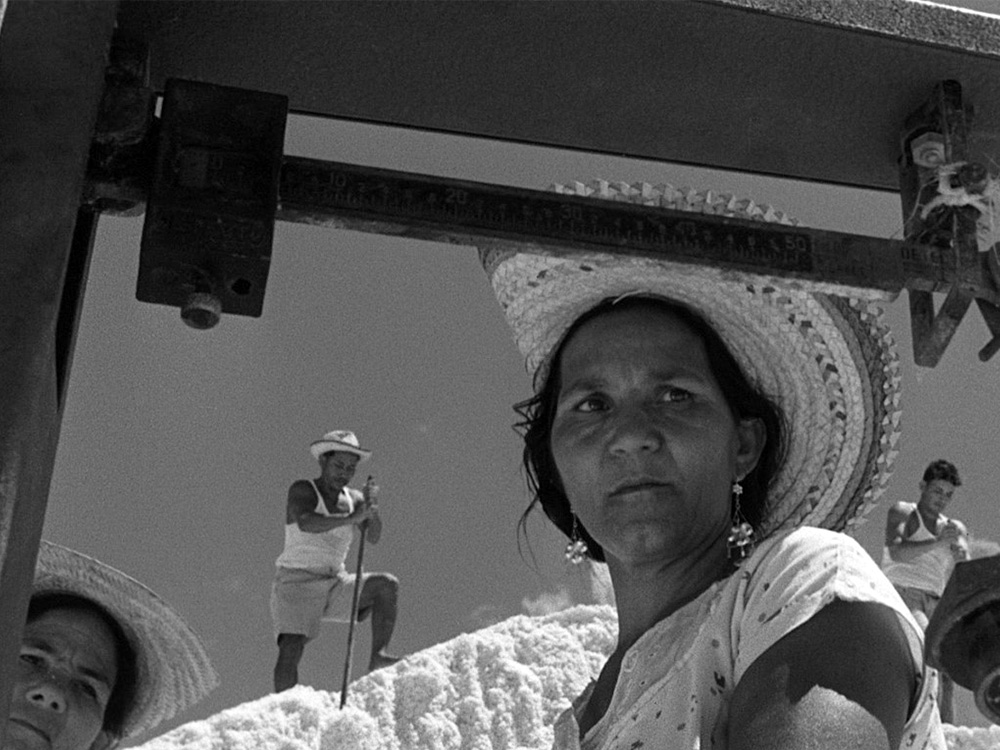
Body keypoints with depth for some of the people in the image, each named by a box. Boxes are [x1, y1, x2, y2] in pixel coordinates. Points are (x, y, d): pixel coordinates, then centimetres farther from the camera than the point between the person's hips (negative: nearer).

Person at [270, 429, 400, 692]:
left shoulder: (353, 498, 8)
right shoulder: (302, 490, -7)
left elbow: (373, 537, -4)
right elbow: (306, 523, -27)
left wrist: (372, 514, -25)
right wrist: (351, 518, -36)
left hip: (336, 584, 5)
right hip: (297, 582, -5)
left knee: (387, 584, -16)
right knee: (291, 648, -21)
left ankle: (378, 657, -21)